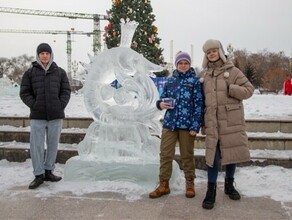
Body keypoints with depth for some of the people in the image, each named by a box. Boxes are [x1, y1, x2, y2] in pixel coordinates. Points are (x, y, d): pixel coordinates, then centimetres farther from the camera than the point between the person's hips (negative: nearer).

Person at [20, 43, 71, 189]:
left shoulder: (60, 72, 8)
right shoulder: (30, 73, 5)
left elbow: (66, 91, 8)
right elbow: (24, 93, 4)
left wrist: (61, 105, -5)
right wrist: (34, 105, -8)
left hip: (56, 115, 1)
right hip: (37, 116, -1)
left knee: (53, 144, 9)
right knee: (36, 145, -2)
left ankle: (48, 171, 22)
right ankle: (39, 175, 8)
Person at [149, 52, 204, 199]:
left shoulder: (194, 81, -1)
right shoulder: (170, 80, 10)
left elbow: (199, 104, -5)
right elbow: (163, 98, 18)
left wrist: (195, 125, -12)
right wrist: (161, 104, -8)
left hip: (186, 124, -3)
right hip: (169, 123, 3)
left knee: (187, 155, 8)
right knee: (165, 154, 4)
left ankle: (190, 184, 23)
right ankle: (164, 185, 15)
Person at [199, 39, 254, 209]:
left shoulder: (232, 71, 1)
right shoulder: (205, 76, 12)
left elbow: (249, 90, -3)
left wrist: (230, 89, -17)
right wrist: (203, 122, 14)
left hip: (231, 120, -1)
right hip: (213, 121, 2)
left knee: (232, 151, 8)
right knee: (213, 154, -4)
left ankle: (229, 184, 28)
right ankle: (211, 190, 5)